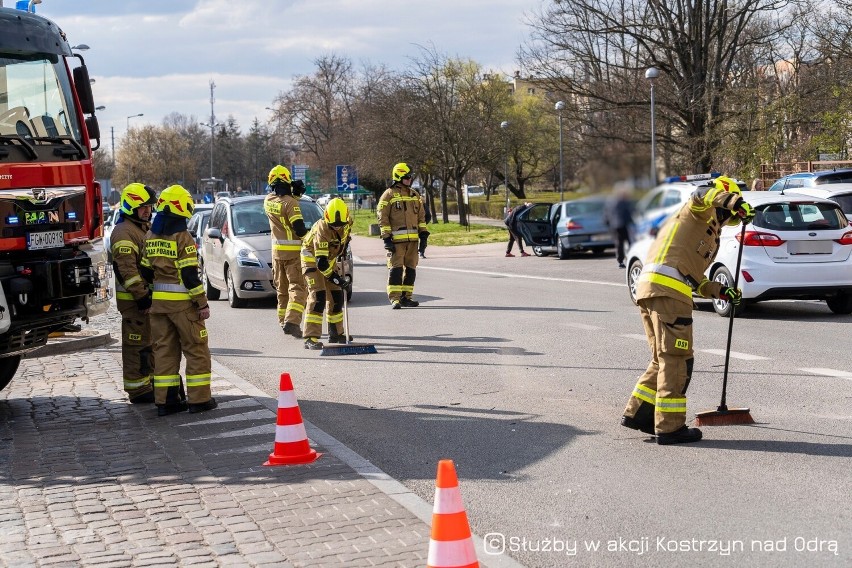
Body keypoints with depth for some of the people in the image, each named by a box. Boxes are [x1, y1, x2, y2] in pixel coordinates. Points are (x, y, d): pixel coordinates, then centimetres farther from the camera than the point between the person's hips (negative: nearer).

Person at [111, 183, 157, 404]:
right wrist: (141, 295, -24)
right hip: (134, 300, -10)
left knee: (150, 342, 17)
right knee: (137, 344, -5)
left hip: (149, 296, 10)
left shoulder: (147, 228, 18)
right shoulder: (123, 232, -15)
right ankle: (138, 390, -1)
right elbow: (127, 269, -23)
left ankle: (150, 381, 28)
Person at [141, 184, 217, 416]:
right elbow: (190, 275, -17)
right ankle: (199, 399, 5)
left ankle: (165, 400, 12)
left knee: (164, 350, 11)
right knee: (196, 350, 4)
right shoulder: (182, 238, -14)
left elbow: (147, 271, 12)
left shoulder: (151, 237, 8)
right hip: (182, 302, -7)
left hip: (159, 301, 7)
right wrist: (203, 304, -12)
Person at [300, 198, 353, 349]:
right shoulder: (322, 230, -35)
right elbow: (321, 263, -38)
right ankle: (310, 338, -24)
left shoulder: (347, 223, -14)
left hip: (329, 259, 7)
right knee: (318, 296, -20)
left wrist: (343, 251, 13)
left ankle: (336, 334, 24)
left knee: (337, 296, 9)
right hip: (312, 259, -7)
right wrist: (338, 279, -39)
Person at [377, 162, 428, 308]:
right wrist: (386, 238, -11)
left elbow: (421, 216, 20)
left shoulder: (414, 194, 16)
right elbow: (382, 218, -4)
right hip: (396, 240, -6)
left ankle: (406, 297, 16)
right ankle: (395, 298, -7)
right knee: (396, 268, -8)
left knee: (411, 268, 8)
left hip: (413, 239, 6)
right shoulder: (389, 195, -1)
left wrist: (423, 235, 12)